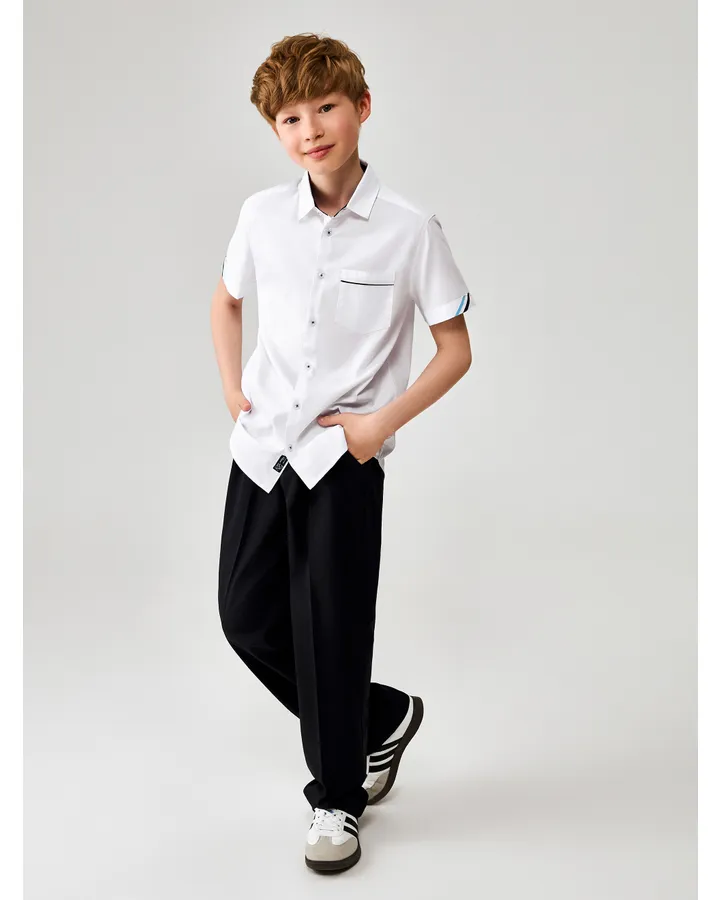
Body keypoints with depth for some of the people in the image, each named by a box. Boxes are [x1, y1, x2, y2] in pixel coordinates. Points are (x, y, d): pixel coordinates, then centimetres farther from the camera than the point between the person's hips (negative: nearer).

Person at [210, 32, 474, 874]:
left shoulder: (410, 229, -10)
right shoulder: (261, 214, 1)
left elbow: (454, 349, -3)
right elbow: (226, 299, 20)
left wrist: (382, 422, -11)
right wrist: (231, 386, 7)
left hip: (344, 456, -5)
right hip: (261, 446, 5)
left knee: (330, 629, 1)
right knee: (246, 612, 9)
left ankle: (337, 800, 25)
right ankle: (383, 719, 32)